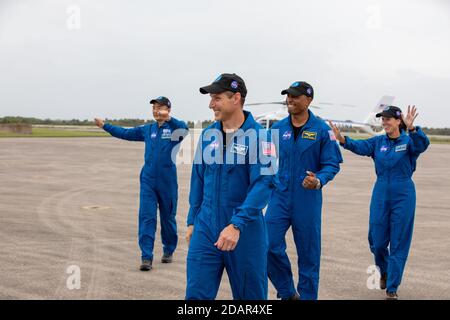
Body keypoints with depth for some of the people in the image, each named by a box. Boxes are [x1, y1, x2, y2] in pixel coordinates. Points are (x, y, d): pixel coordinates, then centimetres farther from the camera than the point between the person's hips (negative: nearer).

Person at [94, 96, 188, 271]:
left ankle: (168, 251, 28)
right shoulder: (147, 130, 10)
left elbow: (184, 129, -29)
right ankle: (147, 257, -3)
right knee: (146, 217, -4)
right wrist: (105, 126, 24)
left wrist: (168, 119, -46)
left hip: (167, 182, -3)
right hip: (148, 181, 3)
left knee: (168, 217, 10)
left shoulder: (174, 129, -5)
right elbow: (125, 133, 21)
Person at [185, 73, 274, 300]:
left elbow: (262, 184, -19)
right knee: (196, 293, 1)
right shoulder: (208, 134, 5)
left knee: (250, 294, 10)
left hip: (245, 231, -4)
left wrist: (237, 225, -26)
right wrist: (192, 221, 13)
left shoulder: (258, 136, -12)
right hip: (206, 229, 4)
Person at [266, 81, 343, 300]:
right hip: (279, 198, 3)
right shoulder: (278, 128, 4)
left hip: (307, 200, -3)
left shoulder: (322, 130, -6)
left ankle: (306, 296, 23)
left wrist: (318, 181, -24)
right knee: (270, 246, -5)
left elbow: (332, 164, -6)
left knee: (308, 252, 6)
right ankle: (287, 293, 16)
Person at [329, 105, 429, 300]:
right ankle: (384, 271, 38)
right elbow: (360, 146, -14)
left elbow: (422, 144, -27)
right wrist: (342, 139, -34)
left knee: (399, 244, 3)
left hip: (403, 196, -3)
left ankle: (392, 288, 14)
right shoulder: (378, 142, 3)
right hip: (381, 194, 3)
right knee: (377, 241, 8)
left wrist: (411, 128, -46)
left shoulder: (409, 141, -5)